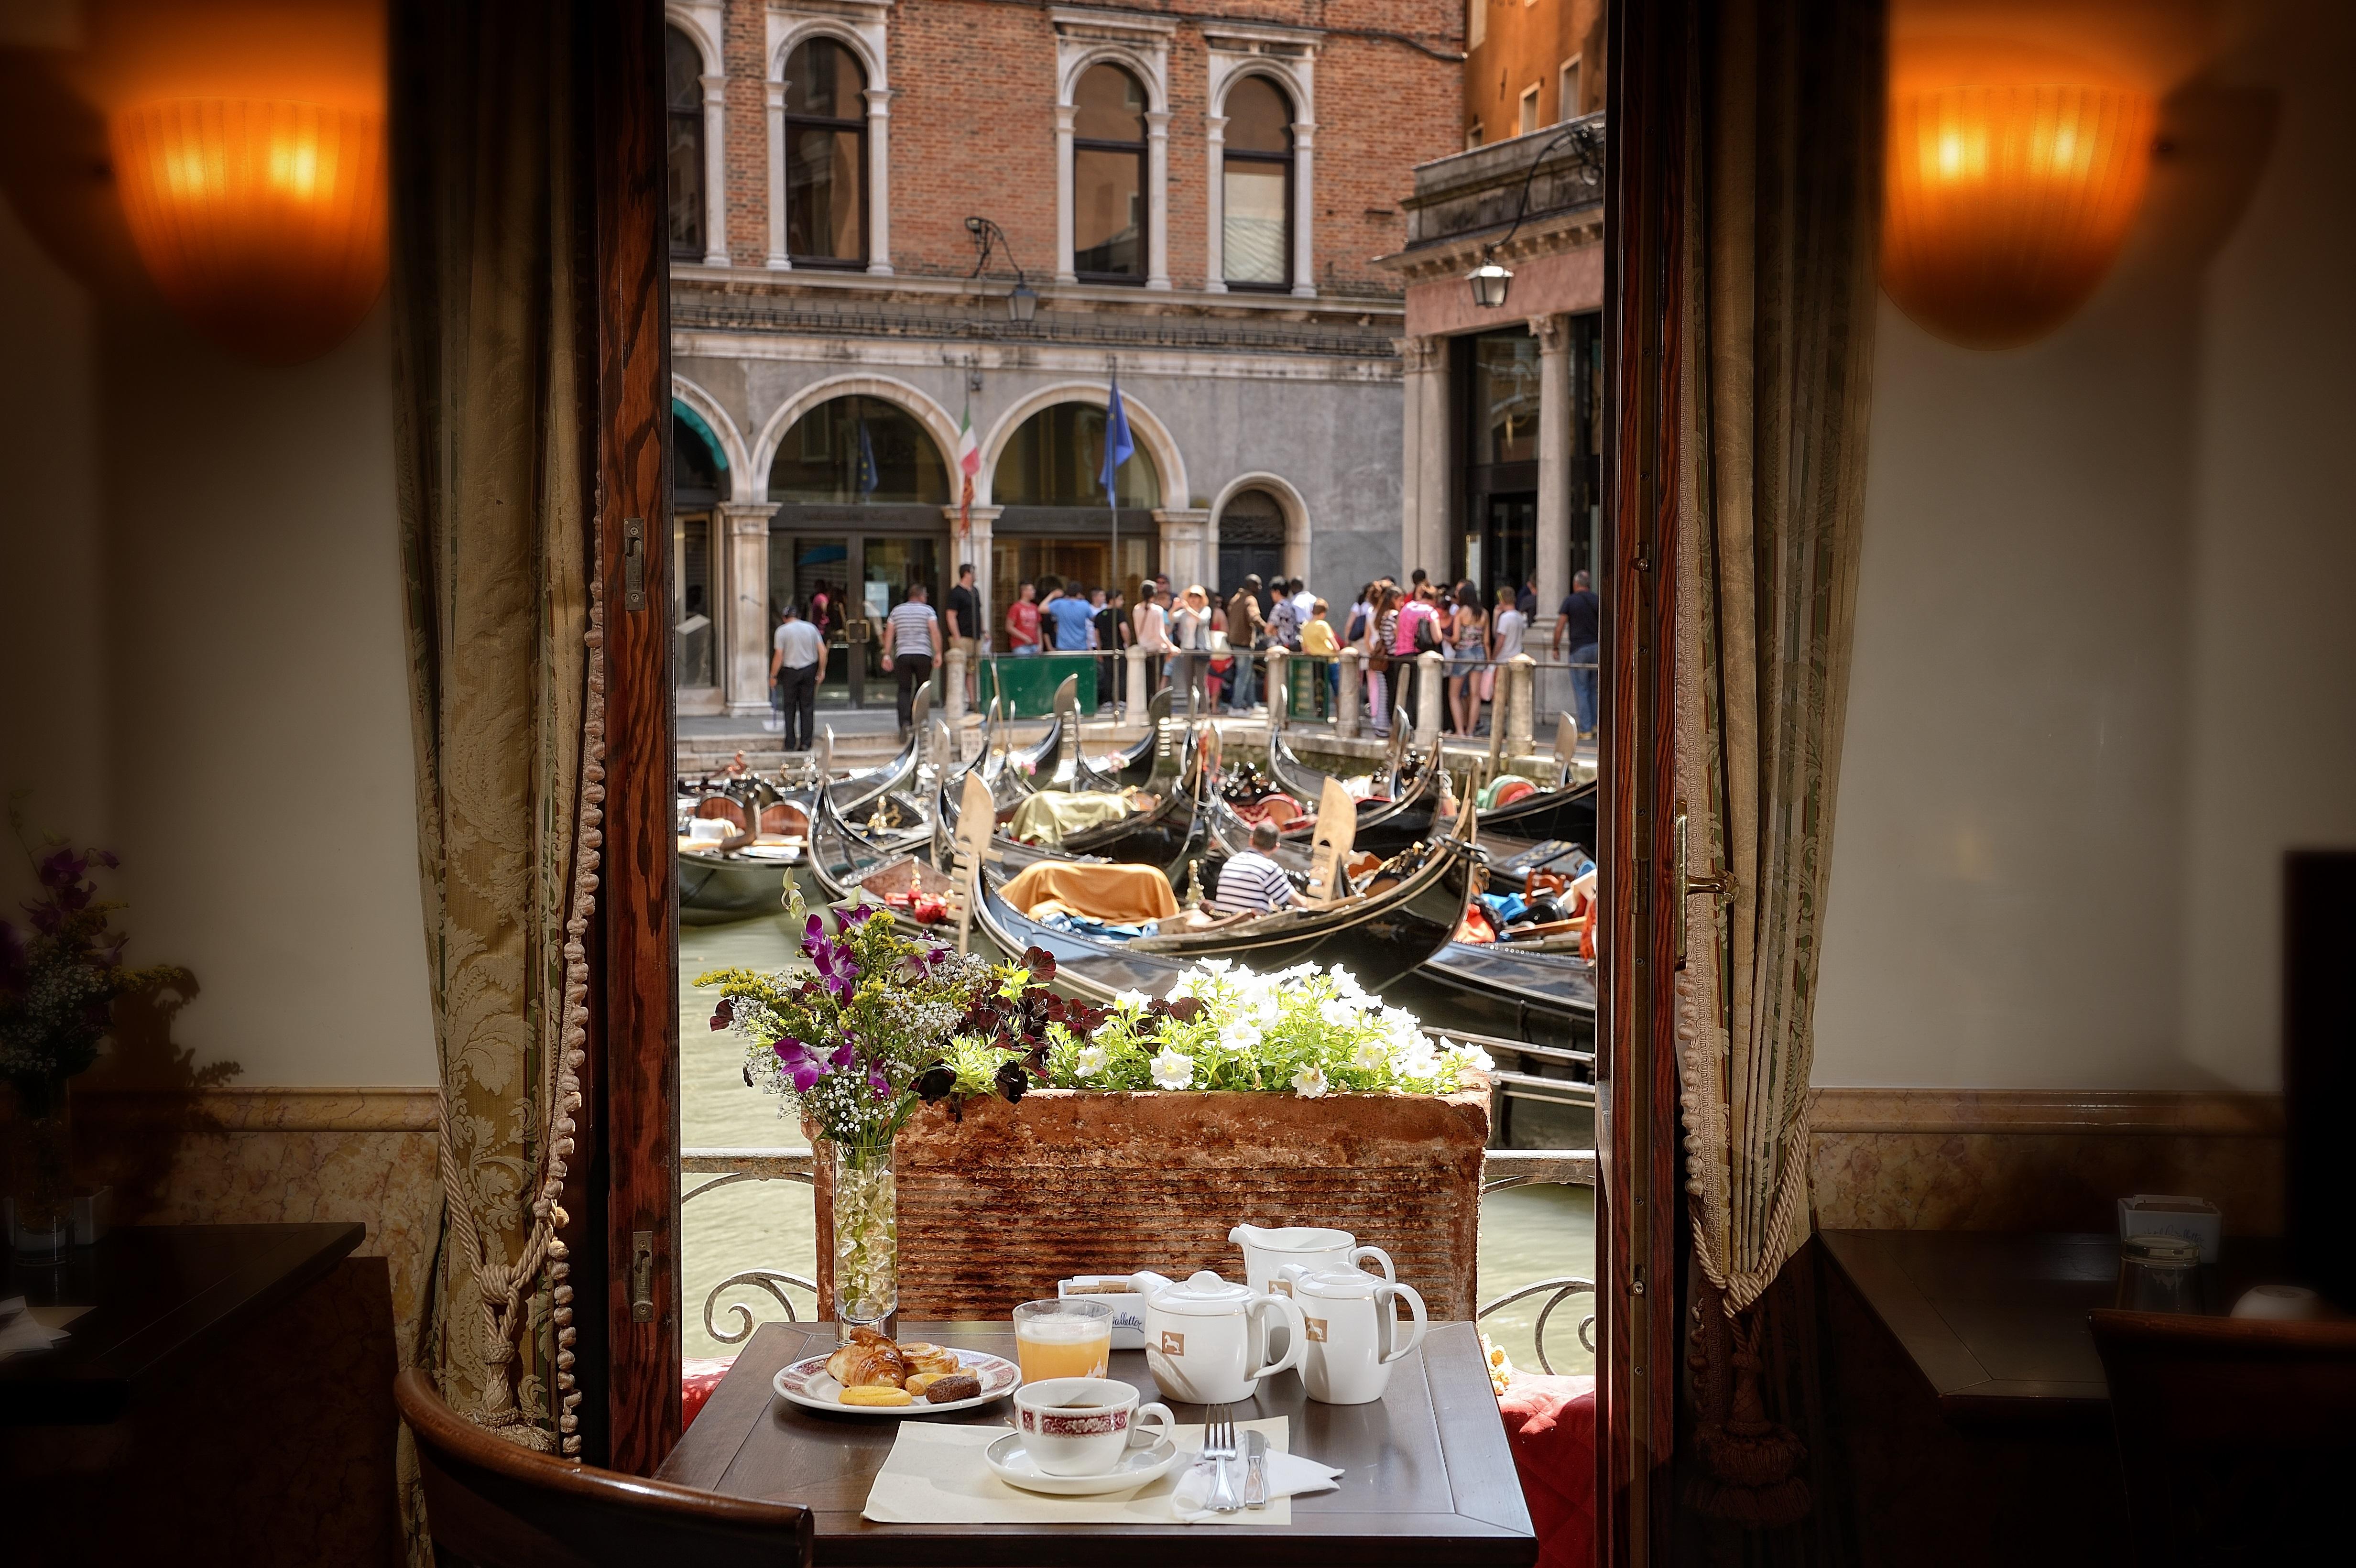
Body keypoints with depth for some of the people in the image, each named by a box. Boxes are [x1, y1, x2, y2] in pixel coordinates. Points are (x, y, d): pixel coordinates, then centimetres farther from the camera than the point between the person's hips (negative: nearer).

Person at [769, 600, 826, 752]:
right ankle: (806, 743, 5)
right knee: (807, 707, 7)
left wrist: (773, 676, -2)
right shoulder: (811, 628, 4)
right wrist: (822, 671, 9)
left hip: (790, 672, -2)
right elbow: (823, 651, 0)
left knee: (790, 708, 6)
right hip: (809, 670, 3)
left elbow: (779, 655, -10)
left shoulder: (782, 630, -6)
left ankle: (791, 744, 4)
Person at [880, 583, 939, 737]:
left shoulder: (897, 610, 14)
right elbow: (935, 631, -8)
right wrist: (938, 653, -6)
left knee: (904, 690, 1)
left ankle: (904, 721, -20)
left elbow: (889, 633, 9)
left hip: (903, 655, 2)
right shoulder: (928, 610, 5)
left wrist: (887, 655, 9)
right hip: (923, 655, -2)